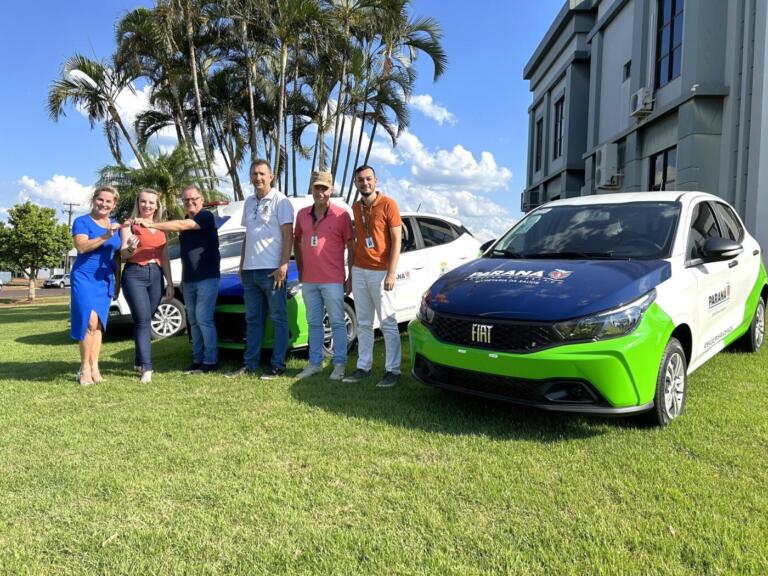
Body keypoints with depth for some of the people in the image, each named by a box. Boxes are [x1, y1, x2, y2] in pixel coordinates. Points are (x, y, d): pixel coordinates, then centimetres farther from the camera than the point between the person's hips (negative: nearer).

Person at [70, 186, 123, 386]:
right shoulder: (82, 221, -3)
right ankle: (84, 368, -3)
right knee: (90, 322, -15)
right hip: (84, 277, -5)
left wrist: (118, 281, 16)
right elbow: (81, 246, -19)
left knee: (99, 325, 5)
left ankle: (94, 368, 11)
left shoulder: (115, 225, 12)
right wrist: (105, 236, -28)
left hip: (105, 280, 5)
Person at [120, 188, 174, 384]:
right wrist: (131, 248, -28)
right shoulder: (130, 224, 2)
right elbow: (123, 254, -5)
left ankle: (139, 362, 21)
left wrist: (170, 283, 14)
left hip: (156, 276, 5)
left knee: (145, 320, 8)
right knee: (143, 320, -13)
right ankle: (146, 368, -15)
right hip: (135, 275, -5)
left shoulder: (161, 228, 16)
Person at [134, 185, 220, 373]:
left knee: (203, 319, -10)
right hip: (189, 280, 8)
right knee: (193, 321, 7)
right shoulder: (185, 221, 18)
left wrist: (151, 224, -31)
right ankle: (197, 360, 13)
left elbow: (182, 226, -25)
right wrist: (183, 279, 18)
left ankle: (211, 361, -4)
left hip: (207, 278, -8)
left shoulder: (206, 217, -8)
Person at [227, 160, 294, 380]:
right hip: (250, 271, 7)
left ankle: (277, 365, 5)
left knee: (278, 318, 0)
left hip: (272, 270, -7)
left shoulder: (280, 201, -4)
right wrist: (242, 265, 17)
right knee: (252, 319, 11)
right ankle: (250, 364, 18)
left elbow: (288, 235, -9)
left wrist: (283, 265, -17)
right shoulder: (249, 202, 17)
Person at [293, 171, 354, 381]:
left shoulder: (341, 215, -6)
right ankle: (315, 363, 23)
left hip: (333, 281, -5)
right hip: (308, 281, 5)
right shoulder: (302, 214, 8)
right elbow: (297, 242, 20)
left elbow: (352, 248, -3)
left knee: (337, 323, 1)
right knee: (314, 323, 13)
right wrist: (300, 271, 13)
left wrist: (351, 278, -6)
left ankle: (339, 364, 9)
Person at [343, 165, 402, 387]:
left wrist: (391, 273, -15)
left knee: (388, 323, -1)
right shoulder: (356, 208, 13)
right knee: (363, 323, 10)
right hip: (359, 271, 6)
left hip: (380, 273, -6)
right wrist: (351, 272, 14)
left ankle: (393, 370, 4)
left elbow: (396, 241, -8)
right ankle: (363, 366, 17)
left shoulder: (388, 205, -5)